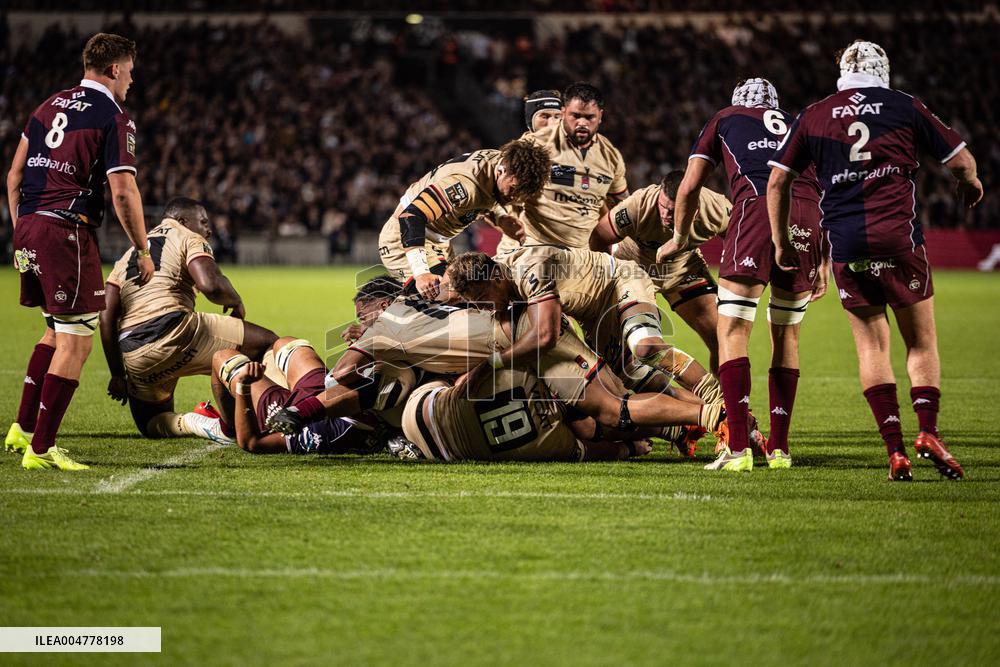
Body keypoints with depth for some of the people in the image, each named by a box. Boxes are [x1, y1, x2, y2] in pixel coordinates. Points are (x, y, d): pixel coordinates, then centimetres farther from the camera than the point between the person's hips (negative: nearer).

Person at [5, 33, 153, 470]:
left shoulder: (51, 106, 16)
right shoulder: (114, 120, -6)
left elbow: (15, 175, 18)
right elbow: (123, 192, -13)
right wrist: (142, 251, -4)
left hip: (28, 226, 8)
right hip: (67, 232, -8)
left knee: (58, 332, 23)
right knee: (76, 343, -3)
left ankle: (22, 428, 23)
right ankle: (40, 448, -5)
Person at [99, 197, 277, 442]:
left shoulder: (128, 256, 30)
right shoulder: (190, 240, 12)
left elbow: (106, 317, 19)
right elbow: (210, 285, -10)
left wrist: (117, 374, 20)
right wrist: (235, 301, 11)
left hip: (131, 355, 6)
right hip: (173, 331, -6)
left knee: (152, 424, 27)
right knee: (266, 342, 3)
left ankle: (191, 423, -4)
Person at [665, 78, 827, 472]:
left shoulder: (725, 119, 28)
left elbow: (689, 187, 25)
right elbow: (825, 194, 31)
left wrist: (680, 238, 40)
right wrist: (823, 261, 35)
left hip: (757, 204, -4)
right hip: (809, 214, 4)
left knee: (733, 329, -2)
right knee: (786, 334, 16)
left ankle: (739, 448, -13)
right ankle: (779, 447, 17)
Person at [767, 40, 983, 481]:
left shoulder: (812, 117, 12)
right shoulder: (904, 107, 8)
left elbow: (777, 181, 12)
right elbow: (960, 160, 12)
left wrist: (782, 243, 22)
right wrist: (970, 185, 34)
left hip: (845, 243, 2)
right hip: (898, 236, -1)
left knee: (871, 344, 8)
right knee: (921, 342, 9)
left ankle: (895, 450, -2)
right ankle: (928, 431, -9)